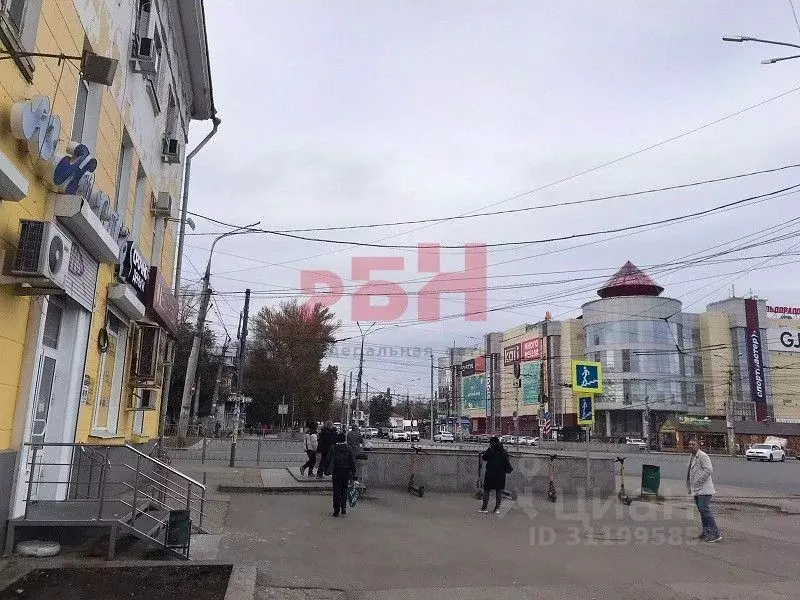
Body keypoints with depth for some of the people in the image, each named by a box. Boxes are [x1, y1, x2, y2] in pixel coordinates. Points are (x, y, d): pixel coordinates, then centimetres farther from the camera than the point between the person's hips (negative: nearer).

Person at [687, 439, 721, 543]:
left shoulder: (702, 456, -13)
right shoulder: (692, 457, 18)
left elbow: (709, 470, -23)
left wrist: (698, 481, -21)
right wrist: (690, 486, 21)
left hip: (703, 489, -10)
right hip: (696, 490, 10)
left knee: (705, 510, -14)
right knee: (702, 511, 14)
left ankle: (715, 534, -10)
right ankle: (706, 532, 21)